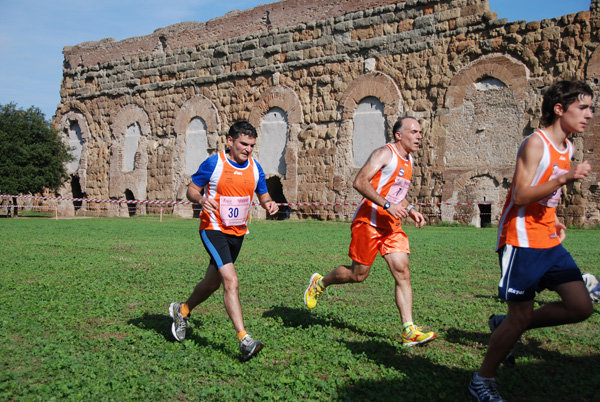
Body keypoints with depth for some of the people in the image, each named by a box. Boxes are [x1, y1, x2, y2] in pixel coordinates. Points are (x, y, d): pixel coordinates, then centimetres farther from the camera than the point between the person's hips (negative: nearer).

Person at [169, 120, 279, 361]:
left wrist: (269, 204, -11)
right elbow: (192, 189, -3)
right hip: (213, 230, -6)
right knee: (231, 281, -20)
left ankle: (182, 311, 45)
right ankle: (244, 339, -16)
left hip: (238, 233, 6)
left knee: (213, 282, 18)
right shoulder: (213, 163, -11)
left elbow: (263, 196, 13)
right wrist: (201, 199, -26)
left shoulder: (255, 168, 3)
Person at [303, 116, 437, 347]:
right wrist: (387, 205, -27)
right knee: (359, 274, 2)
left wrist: (410, 210, 12)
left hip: (392, 226, 8)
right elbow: (359, 182, -22)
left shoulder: (408, 160, 16)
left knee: (403, 273, -3)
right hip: (369, 222, -8)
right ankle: (319, 283, 28)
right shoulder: (385, 153, -12)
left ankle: (409, 331, -2)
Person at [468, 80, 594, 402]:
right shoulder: (536, 143, -13)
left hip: (549, 243, 8)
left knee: (581, 307, 0)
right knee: (521, 317, -3)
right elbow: (521, 196, -21)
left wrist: (554, 221, 11)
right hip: (521, 242, -8)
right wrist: (565, 178, -27)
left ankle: (506, 325, 18)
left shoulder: (567, 148, 14)